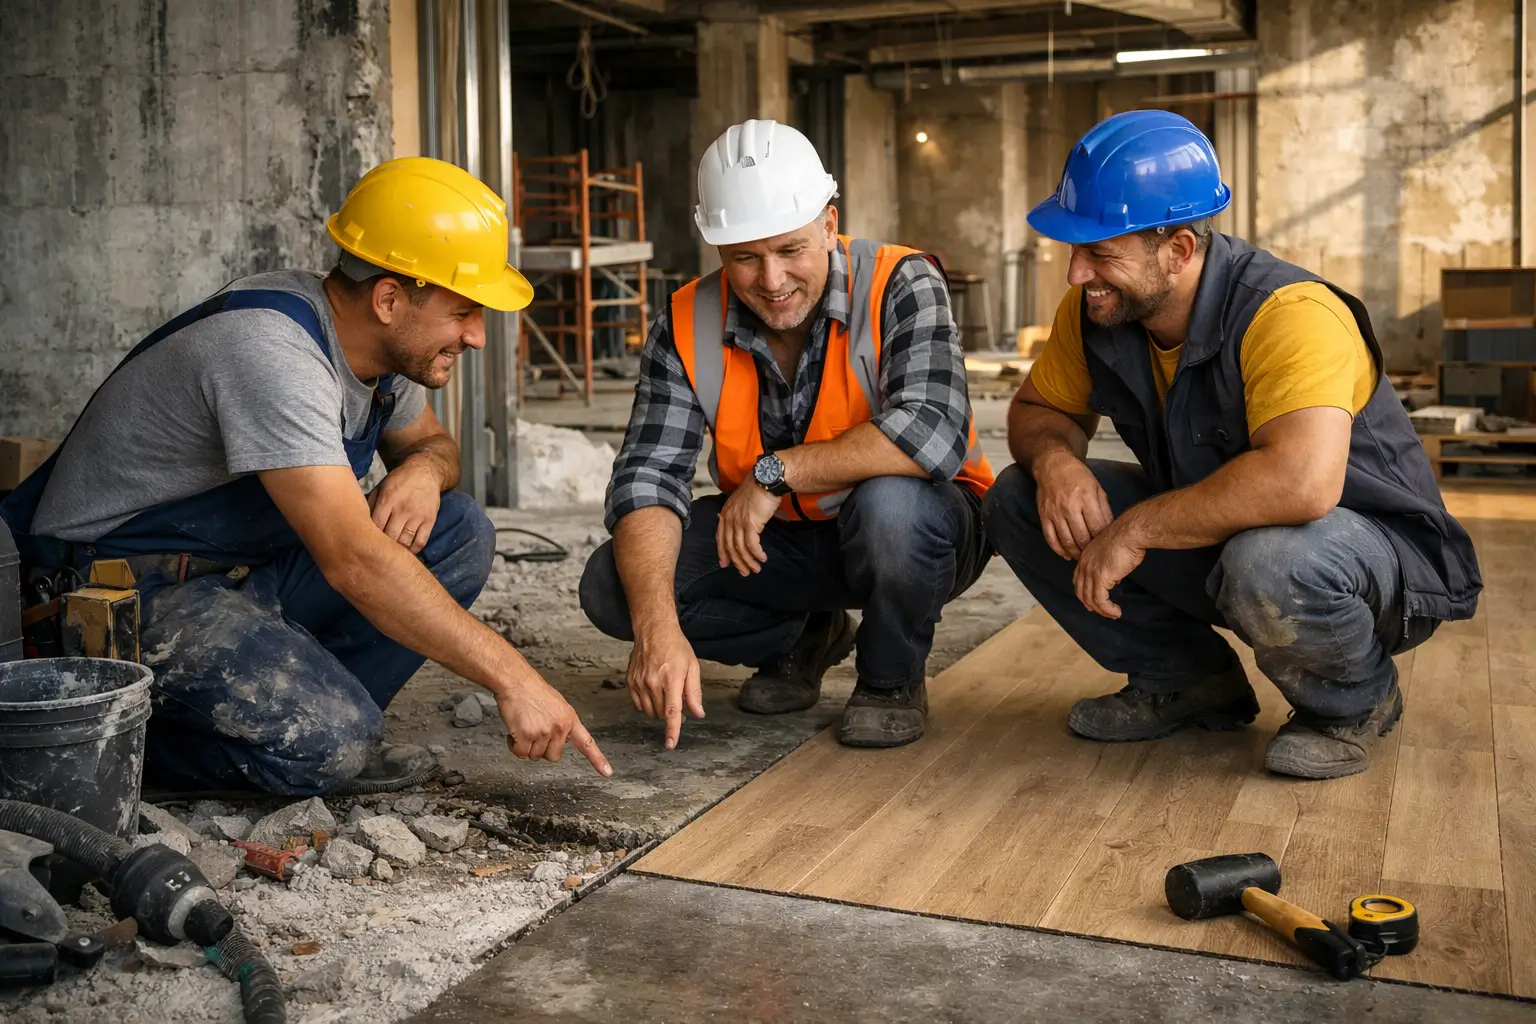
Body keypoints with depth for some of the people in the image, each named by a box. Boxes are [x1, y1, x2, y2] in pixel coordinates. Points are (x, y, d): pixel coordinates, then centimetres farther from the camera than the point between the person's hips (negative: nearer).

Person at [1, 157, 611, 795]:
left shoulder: (378, 339, -1)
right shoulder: (270, 349, -29)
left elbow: (430, 441, 19)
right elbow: (352, 561, -36)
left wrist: (423, 468, -8)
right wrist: (509, 677, -34)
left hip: (248, 568, 9)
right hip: (124, 587, -9)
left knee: (458, 534, -7)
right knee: (328, 742, -29)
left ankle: (317, 714, -3)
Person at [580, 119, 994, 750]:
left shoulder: (901, 285, -21)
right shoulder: (688, 327, -11)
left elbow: (935, 437, -36)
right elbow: (647, 476, -18)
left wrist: (775, 471, -31)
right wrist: (656, 627, -35)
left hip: (915, 530, -3)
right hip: (778, 540, 4)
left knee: (889, 500, -39)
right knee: (613, 587, -15)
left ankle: (892, 678, -5)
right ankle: (801, 639, 12)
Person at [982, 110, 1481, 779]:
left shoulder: (1289, 314, -31)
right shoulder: (1091, 311, -8)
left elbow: (1302, 481, -46)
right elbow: (1035, 409, 7)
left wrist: (1138, 527, -35)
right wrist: (1054, 457, -18)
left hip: (1381, 554, -7)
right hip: (1213, 540, 7)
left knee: (1266, 561, -43)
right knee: (1018, 499, -7)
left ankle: (1355, 703, -5)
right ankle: (1190, 683, 9)